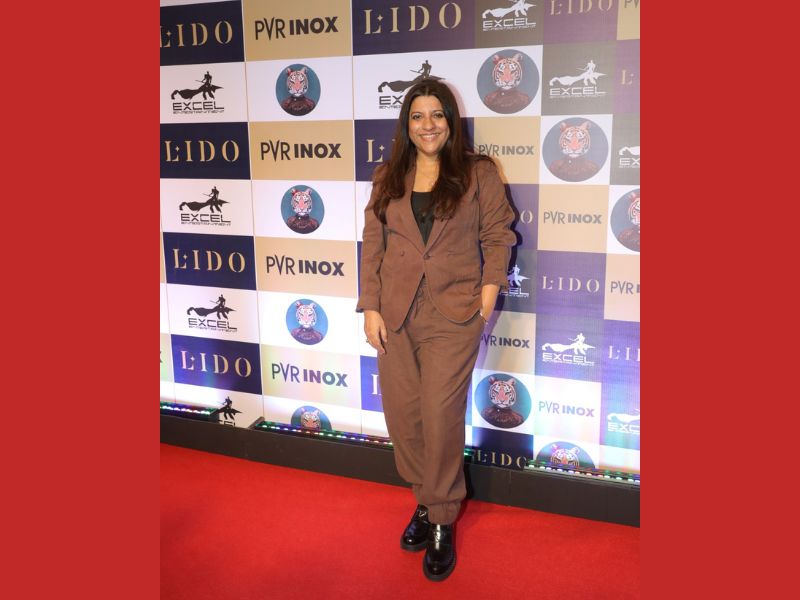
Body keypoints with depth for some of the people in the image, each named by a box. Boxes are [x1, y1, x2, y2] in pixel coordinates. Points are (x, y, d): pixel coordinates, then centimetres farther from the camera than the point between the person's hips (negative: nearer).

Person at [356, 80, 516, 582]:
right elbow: (372, 244, 7)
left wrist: (489, 291, -9)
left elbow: (497, 235, 3)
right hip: (395, 314, 4)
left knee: (441, 417, -4)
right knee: (403, 417, 8)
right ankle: (427, 499, 31)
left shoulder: (478, 173, 1)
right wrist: (371, 308, 1)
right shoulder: (388, 178, 9)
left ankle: (441, 520, 15)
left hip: (453, 314, -3)